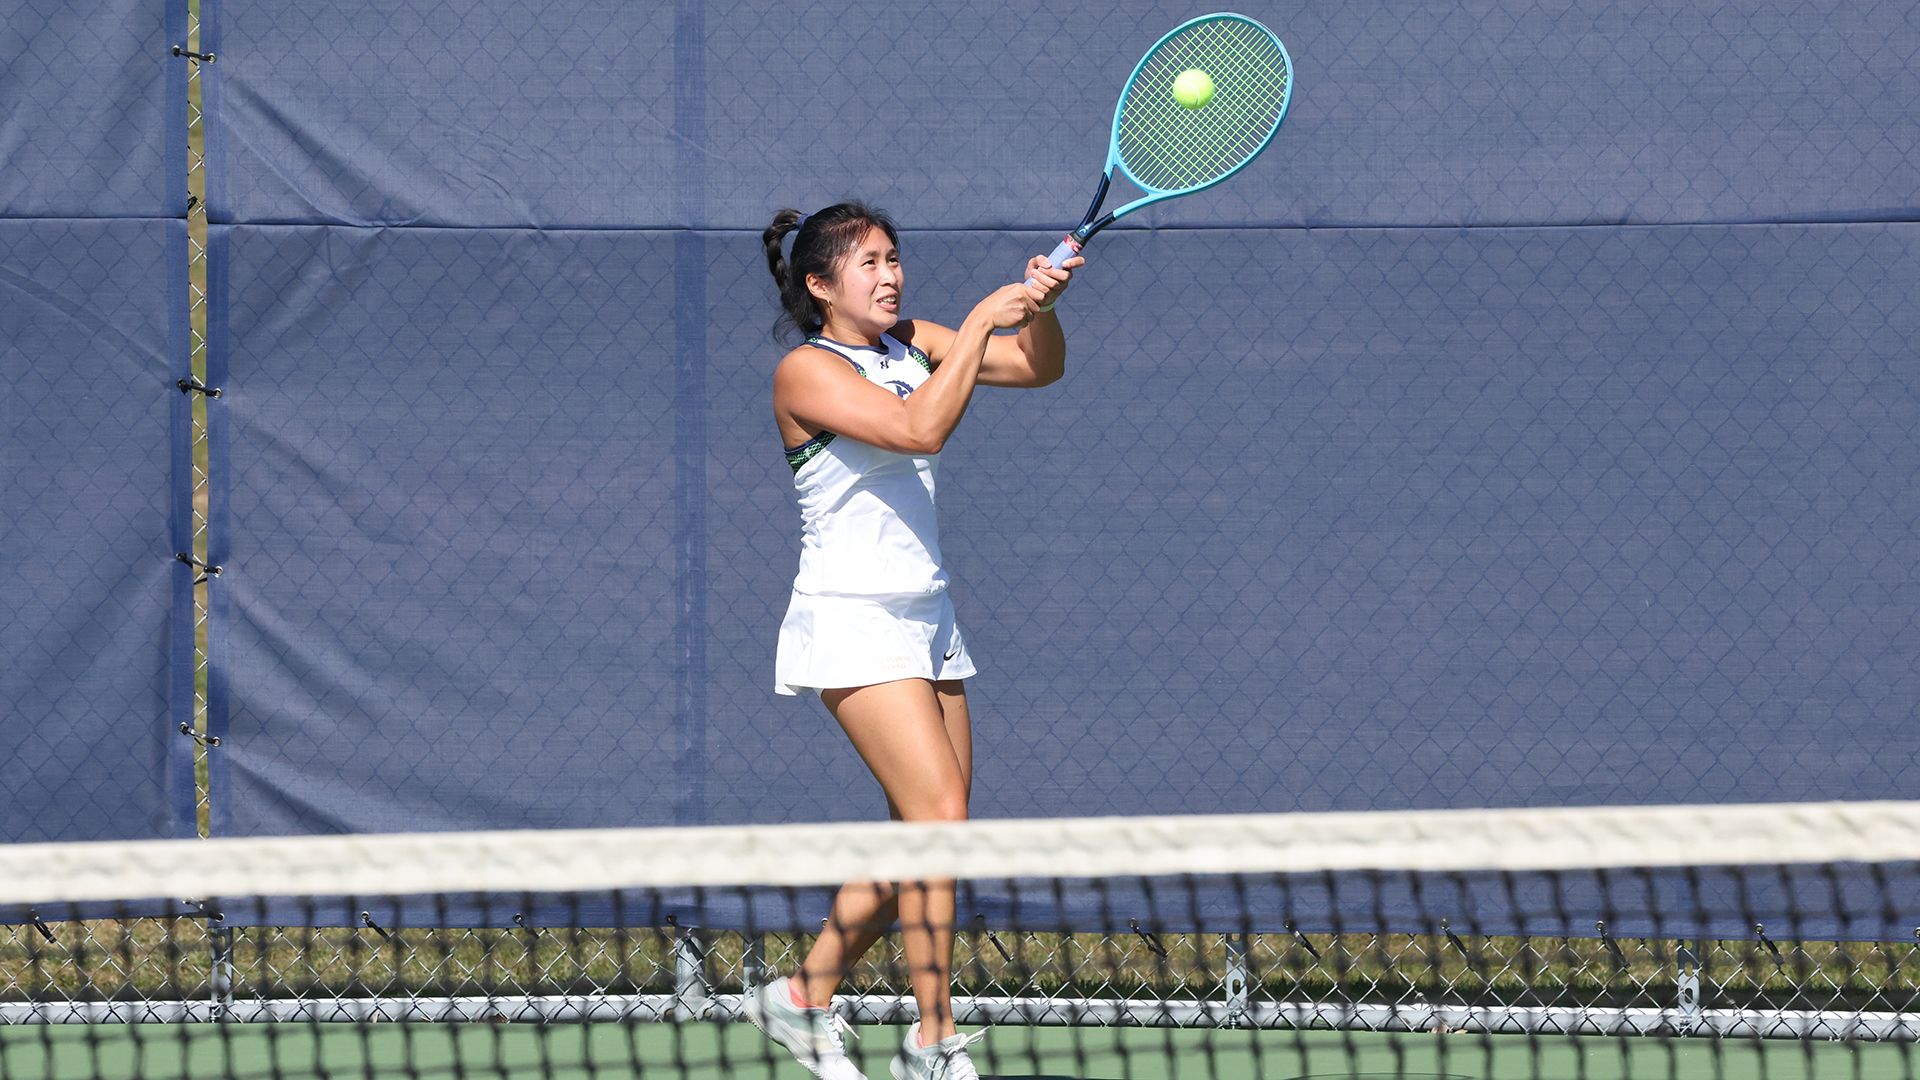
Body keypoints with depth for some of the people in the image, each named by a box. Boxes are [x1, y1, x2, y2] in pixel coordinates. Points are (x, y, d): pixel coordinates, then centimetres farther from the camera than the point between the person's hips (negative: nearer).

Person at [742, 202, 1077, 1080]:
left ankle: (804, 995, 20)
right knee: (940, 813, -17)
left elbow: (1038, 367, 9)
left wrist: (1040, 304, -11)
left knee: (922, 838, 5)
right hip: (853, 621, -8)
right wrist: (982, 319, -21)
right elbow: (919, 428, -26)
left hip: (927, 620, 8)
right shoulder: (807, 371, -11)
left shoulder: (911, 345, 10)